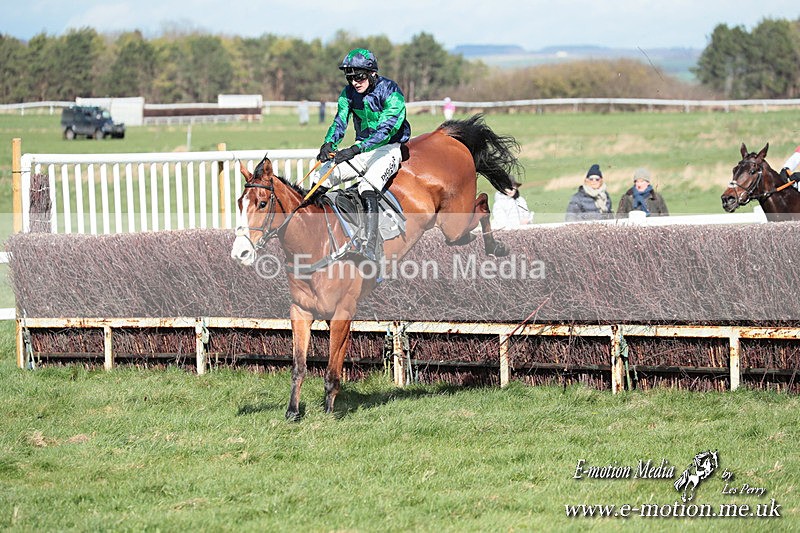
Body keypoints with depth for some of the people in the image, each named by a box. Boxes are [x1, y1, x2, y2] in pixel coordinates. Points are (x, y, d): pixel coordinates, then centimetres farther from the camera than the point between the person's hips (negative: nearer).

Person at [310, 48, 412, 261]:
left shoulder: (391, 92, -20)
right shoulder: (349, 93, 1)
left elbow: (386, 129, -29)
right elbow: (340, 122, -6)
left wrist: (355, 150, -40)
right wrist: (329, 144, -30)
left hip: (388, 149, -7)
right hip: (361, 148, 7)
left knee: (368, 186, -33)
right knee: (320, 177, -7)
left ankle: (369, 248, -40)